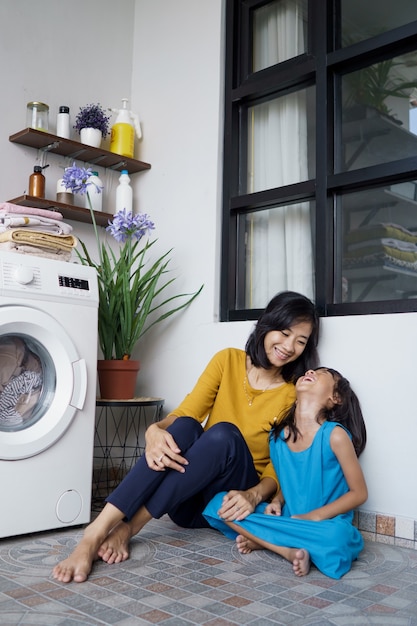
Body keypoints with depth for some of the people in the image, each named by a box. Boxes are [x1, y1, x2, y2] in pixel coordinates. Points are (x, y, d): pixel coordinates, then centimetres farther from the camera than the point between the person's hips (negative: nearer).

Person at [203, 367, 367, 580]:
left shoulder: (334, 435, -13)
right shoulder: (278, 436, 2)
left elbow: (359, 493, -8)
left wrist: (313, 517, -15)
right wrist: (277, 502, -5)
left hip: (325, 525, -5)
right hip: (287, 520, 5)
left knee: (334, 537, -39)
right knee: (220, 504, -10)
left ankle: (262, 539, -17)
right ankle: (289, 549, -19)